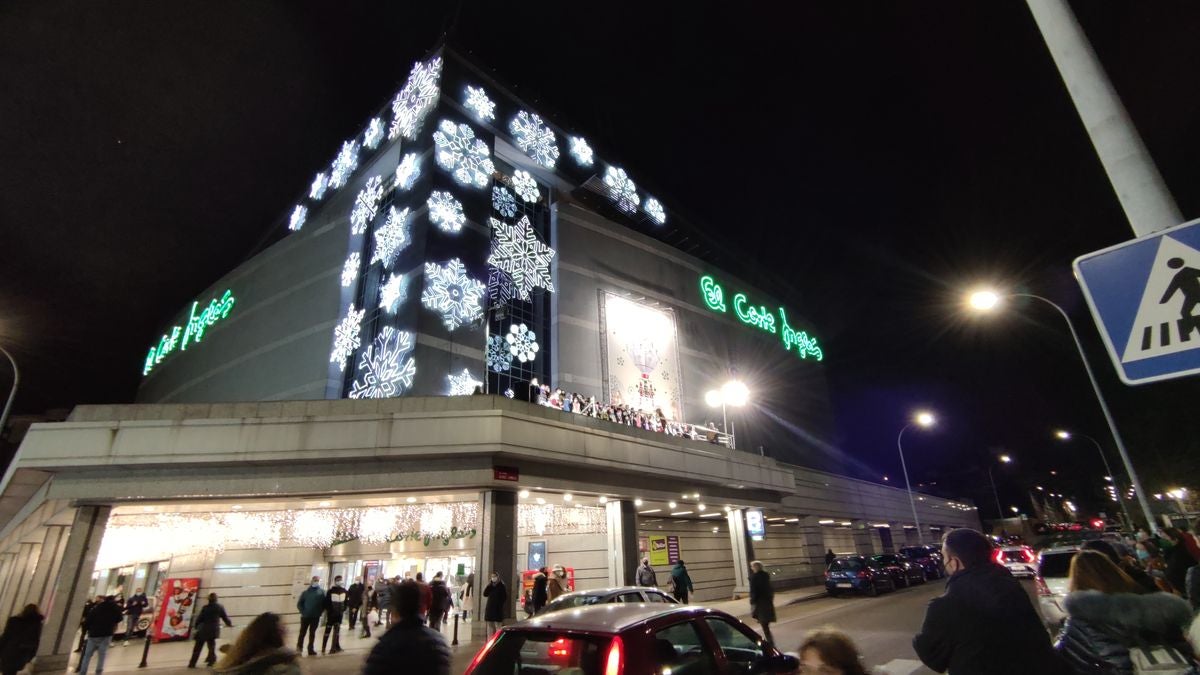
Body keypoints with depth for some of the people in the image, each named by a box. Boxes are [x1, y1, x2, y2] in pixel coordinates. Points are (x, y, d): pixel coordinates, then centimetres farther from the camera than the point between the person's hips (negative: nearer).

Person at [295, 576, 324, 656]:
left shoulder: (322, 592, 0)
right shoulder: (306, 592, -2)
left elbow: (324, 604, 4)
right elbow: (299, 604, 0)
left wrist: (320, 612, -5)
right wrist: (303, 612, -9)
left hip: (316, 617, 1)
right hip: (305, 616, -1)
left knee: (312, 633, 10)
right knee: (302, 632, 6)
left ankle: (310, 649, 19)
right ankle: (299, 647, 21)